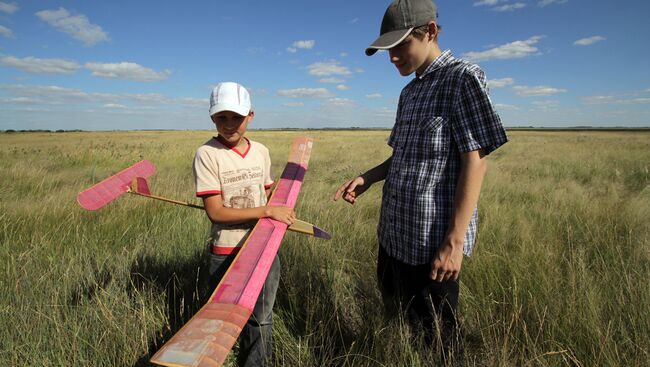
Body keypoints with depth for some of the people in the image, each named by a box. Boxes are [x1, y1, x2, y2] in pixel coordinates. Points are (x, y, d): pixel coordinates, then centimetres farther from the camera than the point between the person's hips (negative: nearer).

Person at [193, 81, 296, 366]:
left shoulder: (260, 151, 2)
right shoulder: (207, 154, -14)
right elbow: (215, 212, -18)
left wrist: (282, 213, -4)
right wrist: (268, 211, -21)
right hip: (227, 254, -4)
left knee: (261, 321, 17)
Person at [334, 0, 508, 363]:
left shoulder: (463, 78, -11)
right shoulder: (410, 92, 14)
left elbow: (474, 161, -17)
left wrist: (454, 241, -21)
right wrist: (369, 177, 4)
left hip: (432, 239, -8)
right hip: (393, 232, 8)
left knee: (435, 338, 10)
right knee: (395, 318, 24)